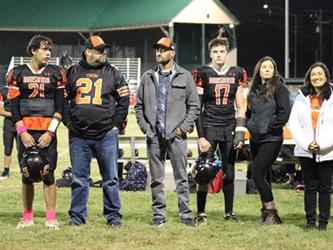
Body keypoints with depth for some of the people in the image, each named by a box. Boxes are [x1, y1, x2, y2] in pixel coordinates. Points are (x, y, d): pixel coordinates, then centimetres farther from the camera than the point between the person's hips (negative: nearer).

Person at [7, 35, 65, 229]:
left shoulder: (56, 73, 6)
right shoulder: (18, 74, 6)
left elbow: (59, 107, 2)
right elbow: (14, 107, 3)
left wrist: (50, 133, -8)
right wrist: (22, 133, -7)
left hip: (47, 132, -1)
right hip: (26, 132, 1)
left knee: (48, 175, -4)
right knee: (27, 176, 4)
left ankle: (51, 218, 1)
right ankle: (27, 218, 11)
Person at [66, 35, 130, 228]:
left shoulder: (113, 73, 6)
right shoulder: (73, 72, 9)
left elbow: (124, 100, 7)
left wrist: (116, 124, 0)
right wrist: (68, 121, 7)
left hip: (106, 134, -1)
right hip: (79, 135, 1)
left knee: (111, 178, 1)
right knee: (79, 178, 5)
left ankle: (113, 216, 7)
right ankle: (77, 216, 12)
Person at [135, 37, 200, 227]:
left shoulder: (184, 77, 5)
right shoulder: (148, 77, 12)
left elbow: (194, 106, 4)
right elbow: (139, 105, 15)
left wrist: (184, 127, -4)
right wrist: (144, 126, 3)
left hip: (176, 135, -3)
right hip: (154, 135, 3)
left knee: (181, 177, -2)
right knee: (157, 179, 5)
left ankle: (186, 214, 1)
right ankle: (159, 214, 10)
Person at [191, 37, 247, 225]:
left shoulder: (236, 74, 8)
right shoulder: (203, 74, -1)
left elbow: (240, 108, 10)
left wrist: (240, 133, 0)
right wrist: (201, 136, -8)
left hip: (229, 128, 3)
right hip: (209, 127, -3)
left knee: (229, 173, 7)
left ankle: (229, 212, 17)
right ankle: (201, 213, 2)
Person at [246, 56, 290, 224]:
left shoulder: (279, 88, -6)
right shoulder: (254, 89, 14)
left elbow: (284, 113, -13)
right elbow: (249, 111, 22)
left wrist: (270, 127, -12)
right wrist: (249, 125, 6)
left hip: (271, 139, -7)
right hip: (255, 139, 7)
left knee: (258, 175, -13)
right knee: (262, 177, 11)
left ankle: (272, 212, -6)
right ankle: (266, 211, 18)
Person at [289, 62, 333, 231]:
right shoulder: (302, 98, 8)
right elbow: (293, 122, 2)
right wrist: (306, 143, -10)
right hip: (306, 151, 2)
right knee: (310, 187, 5)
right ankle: (310, 221, 10)